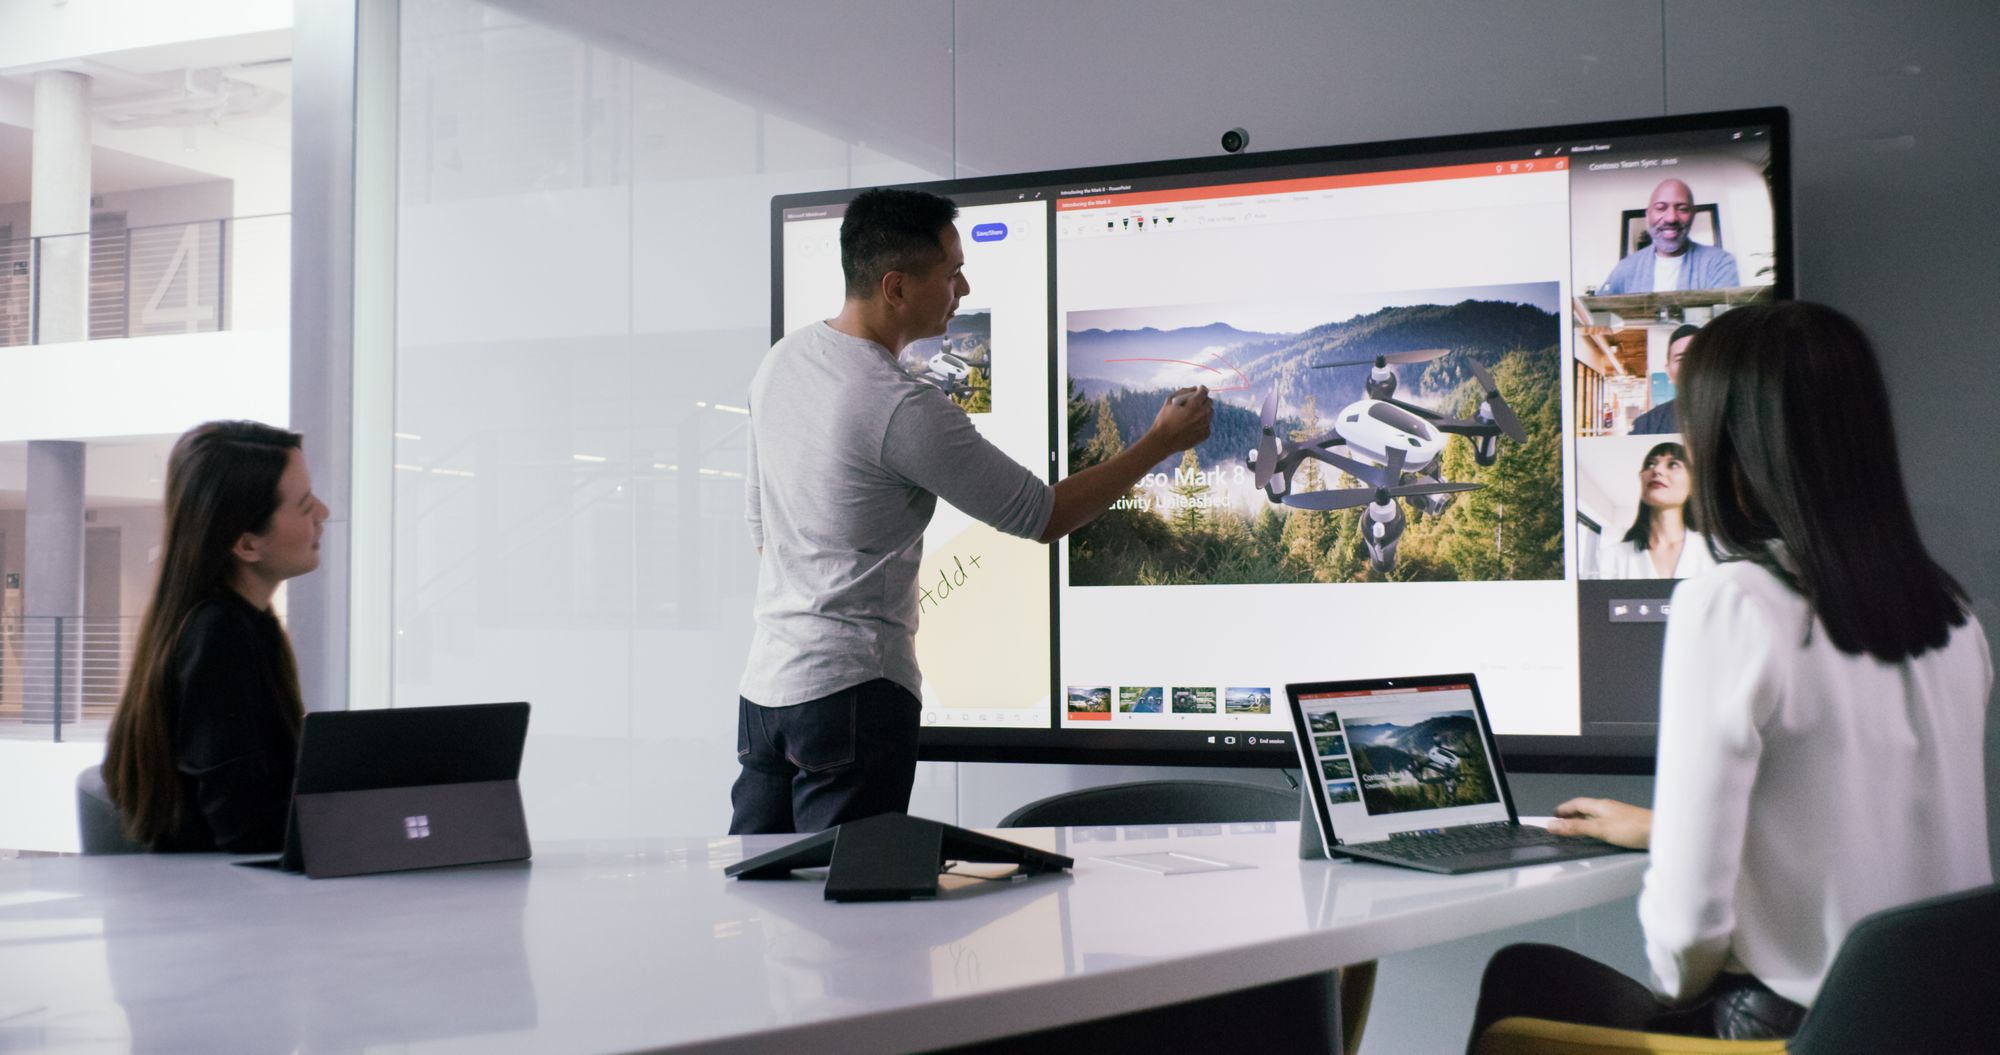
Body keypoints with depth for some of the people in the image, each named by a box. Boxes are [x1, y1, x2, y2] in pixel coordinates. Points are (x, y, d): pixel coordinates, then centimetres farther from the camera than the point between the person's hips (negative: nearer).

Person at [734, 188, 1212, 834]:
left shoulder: (782, 360, 7)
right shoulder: (905, 411, -19)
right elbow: (1042, 516, -11)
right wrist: (1160, 444, 0)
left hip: (764, 679, 9)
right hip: (851, 690, -9)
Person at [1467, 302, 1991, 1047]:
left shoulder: (1730, 608, -17)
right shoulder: (1950, 614, 4)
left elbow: (1689, 918, -20)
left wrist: (1673, 987, 2)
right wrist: (1658, 827, 31)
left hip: (1792, 1028, -7)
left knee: (1523, 978, 17)